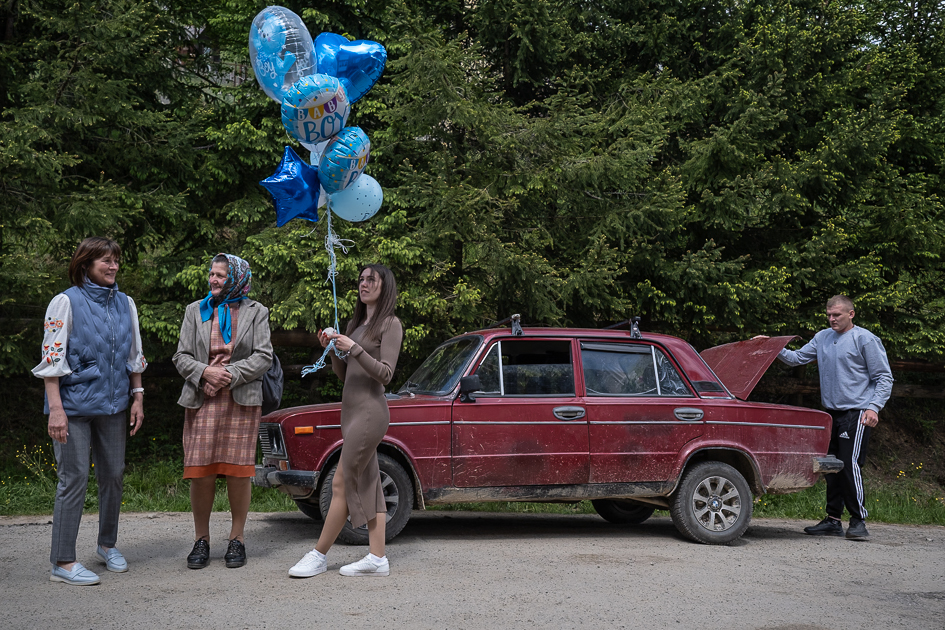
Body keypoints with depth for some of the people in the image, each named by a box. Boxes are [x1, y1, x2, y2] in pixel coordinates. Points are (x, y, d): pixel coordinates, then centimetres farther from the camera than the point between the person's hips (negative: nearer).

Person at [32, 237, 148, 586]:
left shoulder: (125, 304, 10)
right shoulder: (66, 302, -6)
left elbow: (134, 355, 16)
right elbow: (52, 358, -10)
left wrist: (137, 396, 10)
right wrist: (56, 409, -15)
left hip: (111, 404, 5)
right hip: (74, 403, -5)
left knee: (113, 474, 10)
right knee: (75, 477, -6)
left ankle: (107, 544, 28)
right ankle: (63, 562, 1)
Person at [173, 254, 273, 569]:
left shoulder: (256, 312, 9)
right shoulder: (195, 311, 15)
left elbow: (263, 356, -1)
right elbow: (182, 357, 9)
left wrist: (231, 374, -12)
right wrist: (205, 372, -10)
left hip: (242, 400, -1)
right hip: (202, 400, 2)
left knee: (239, 471, -2)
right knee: (200, 471, -3)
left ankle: (236, 540, 10)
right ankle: (201, 540, 10)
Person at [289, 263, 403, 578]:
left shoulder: (390, 324, -5)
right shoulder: (355, 323, 18)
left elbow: (385, 374, -13)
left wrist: (354, 349, -22)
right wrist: (332, 350, 3)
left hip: (370, 410, -8)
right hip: (351, 409, 8)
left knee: (342, 483, -6)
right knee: (367, 483, 6)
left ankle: (318, 555, 0)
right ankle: (377, 557, 8)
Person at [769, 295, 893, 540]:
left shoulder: (865, 339, -4)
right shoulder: (823, 338, 14)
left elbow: (884, 377, -4)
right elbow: (798, 358, 13)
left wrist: (874, 407, -15)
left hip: (856, 413, -7)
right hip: (831, 412, 7)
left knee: (850, 464, -14)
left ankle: (859, 522, -7)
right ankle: (833, 520, 17)